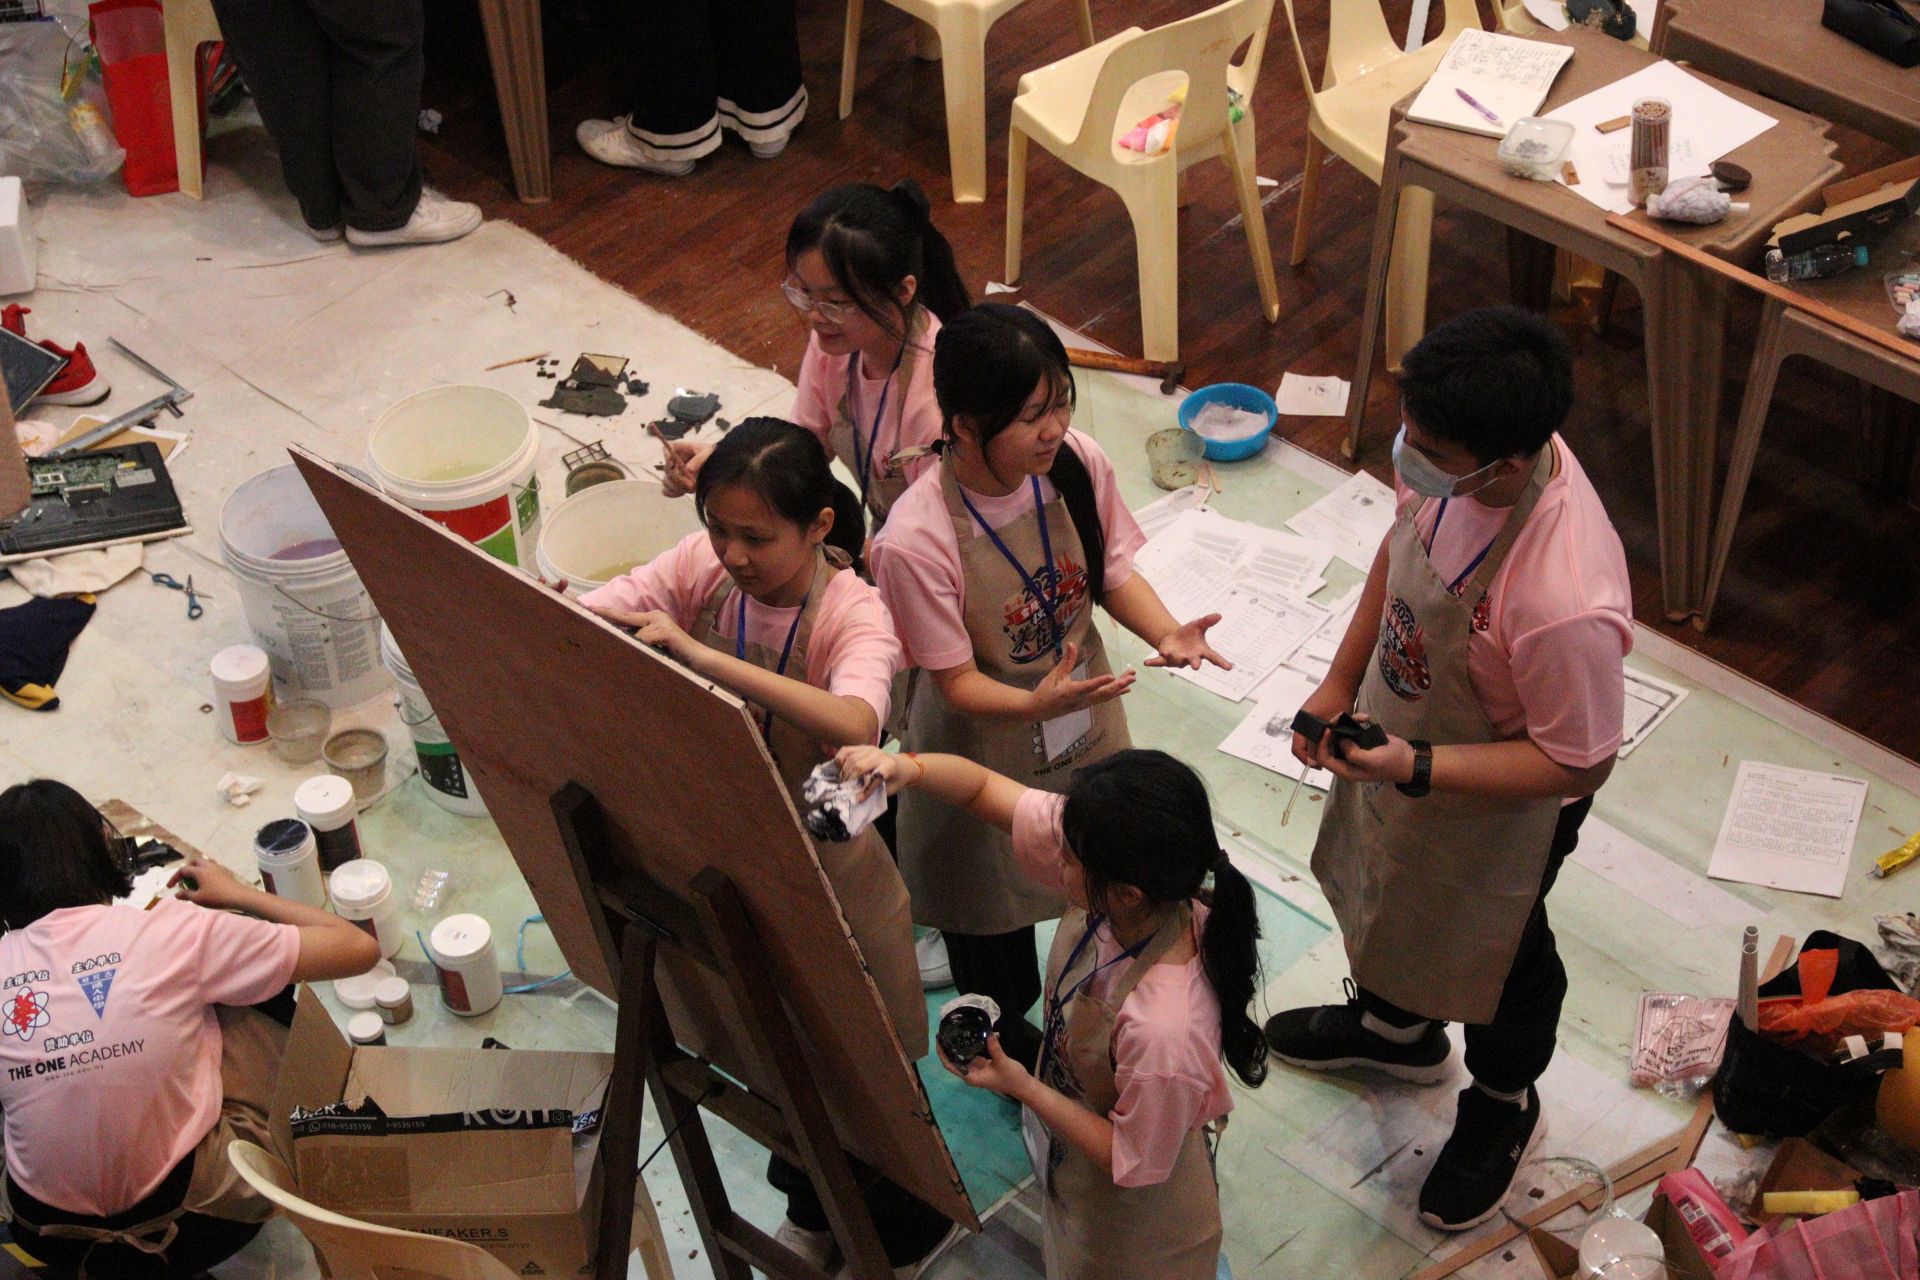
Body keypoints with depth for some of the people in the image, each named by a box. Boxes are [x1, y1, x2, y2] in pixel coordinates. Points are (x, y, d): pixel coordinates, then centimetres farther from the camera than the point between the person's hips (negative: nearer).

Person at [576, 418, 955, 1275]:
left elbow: (852, 724, -48)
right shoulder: (702, 568, -12)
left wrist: (698, 654, -54)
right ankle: (813, 1210, 54)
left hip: (827, 862, -5)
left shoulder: (855, 612, -27)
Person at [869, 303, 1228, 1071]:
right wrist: (1037, 705, -44)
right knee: (990, 904, 23)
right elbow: (957, 682, -25)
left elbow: (1113, 571, -4)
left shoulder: (1078, 466, -20)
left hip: (1083, 714, 4)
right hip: (988, 749, -4)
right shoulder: (915, 540, -34)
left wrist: (1166, 633, -24)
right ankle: (1008, 1037, 55)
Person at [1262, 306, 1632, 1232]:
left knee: (1492, 954, 23)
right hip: (1398, 736, 7)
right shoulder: (1458, 458, -24)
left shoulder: (1566, 602, -45)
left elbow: (1577, 763, -30)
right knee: (1389, 895, 33)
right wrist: (1340, 683, 2)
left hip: (1496, 807, -6)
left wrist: (1414, 768, -35)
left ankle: (1502, 1108, 56)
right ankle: (1397, 1025, 66)